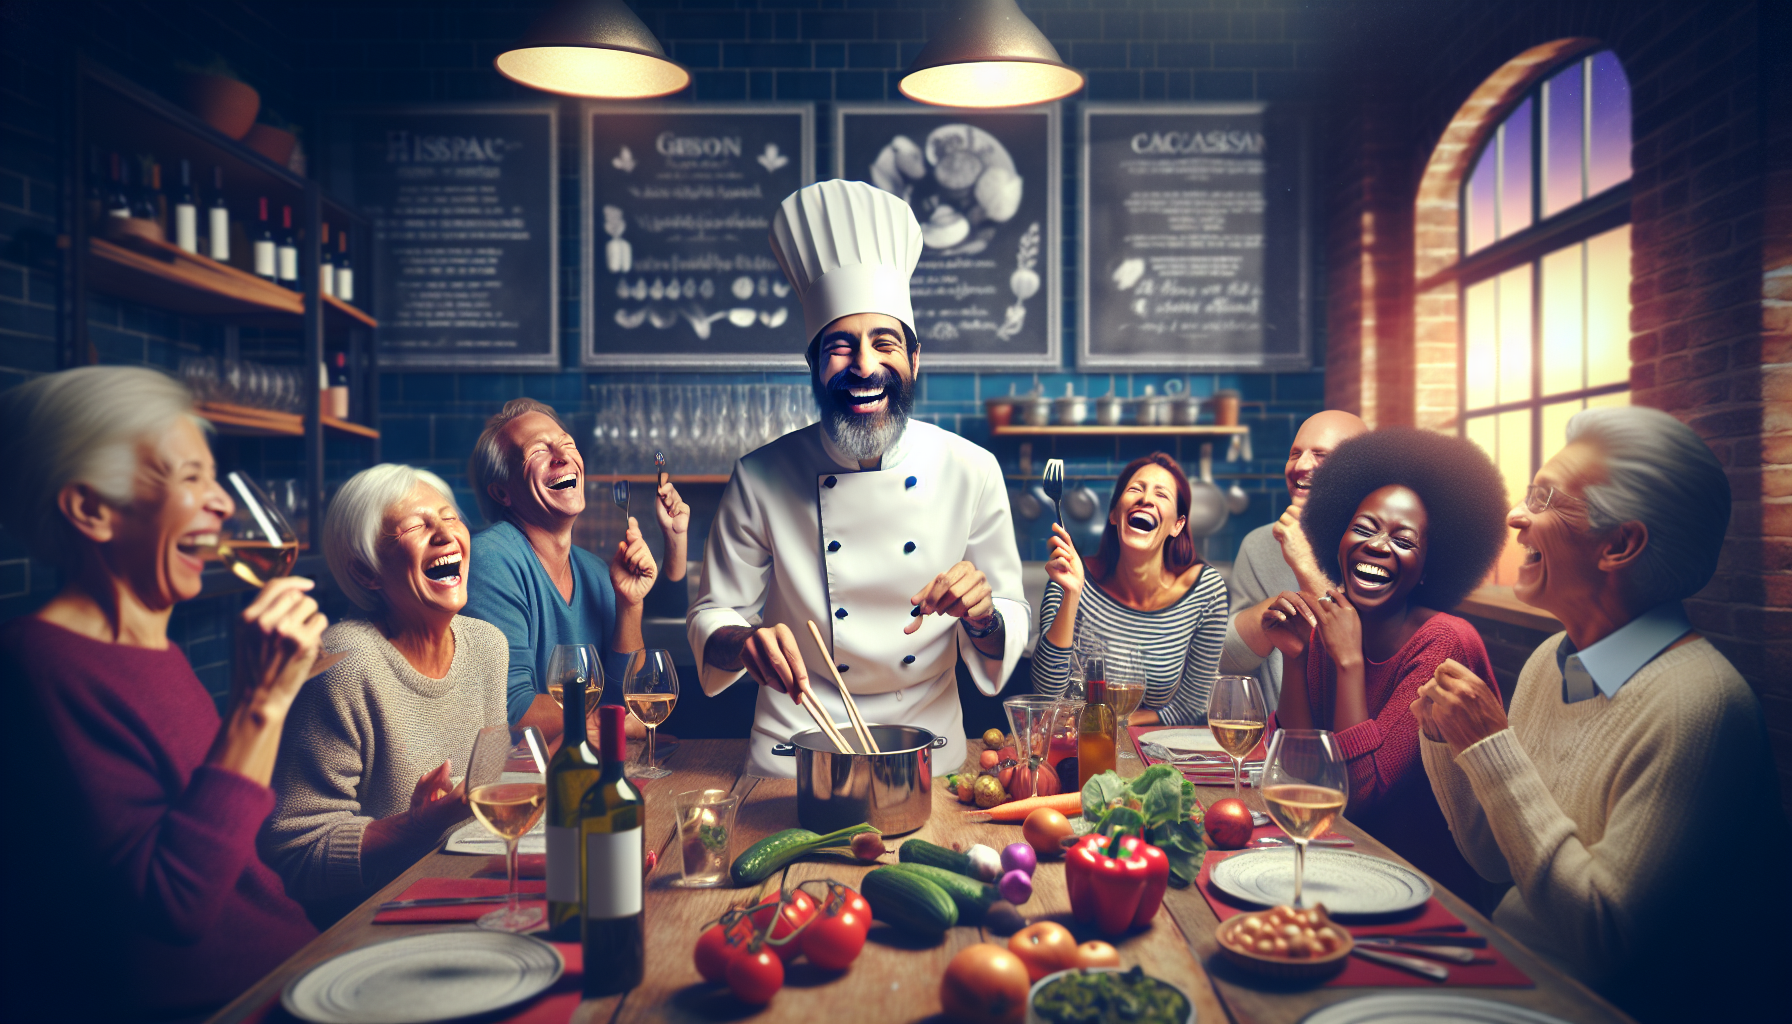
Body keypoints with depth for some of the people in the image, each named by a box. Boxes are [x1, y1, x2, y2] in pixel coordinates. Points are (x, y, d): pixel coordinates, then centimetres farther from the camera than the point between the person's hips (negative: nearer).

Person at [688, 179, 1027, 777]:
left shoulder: (971, 472, -4)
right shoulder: (760, 479, -6)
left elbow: (1010, 631, 2)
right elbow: (712, 616, 2)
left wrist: (981, 616, -20)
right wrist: (743, 642, -21)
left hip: (929, 751, 2)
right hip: (795, 757, -1)